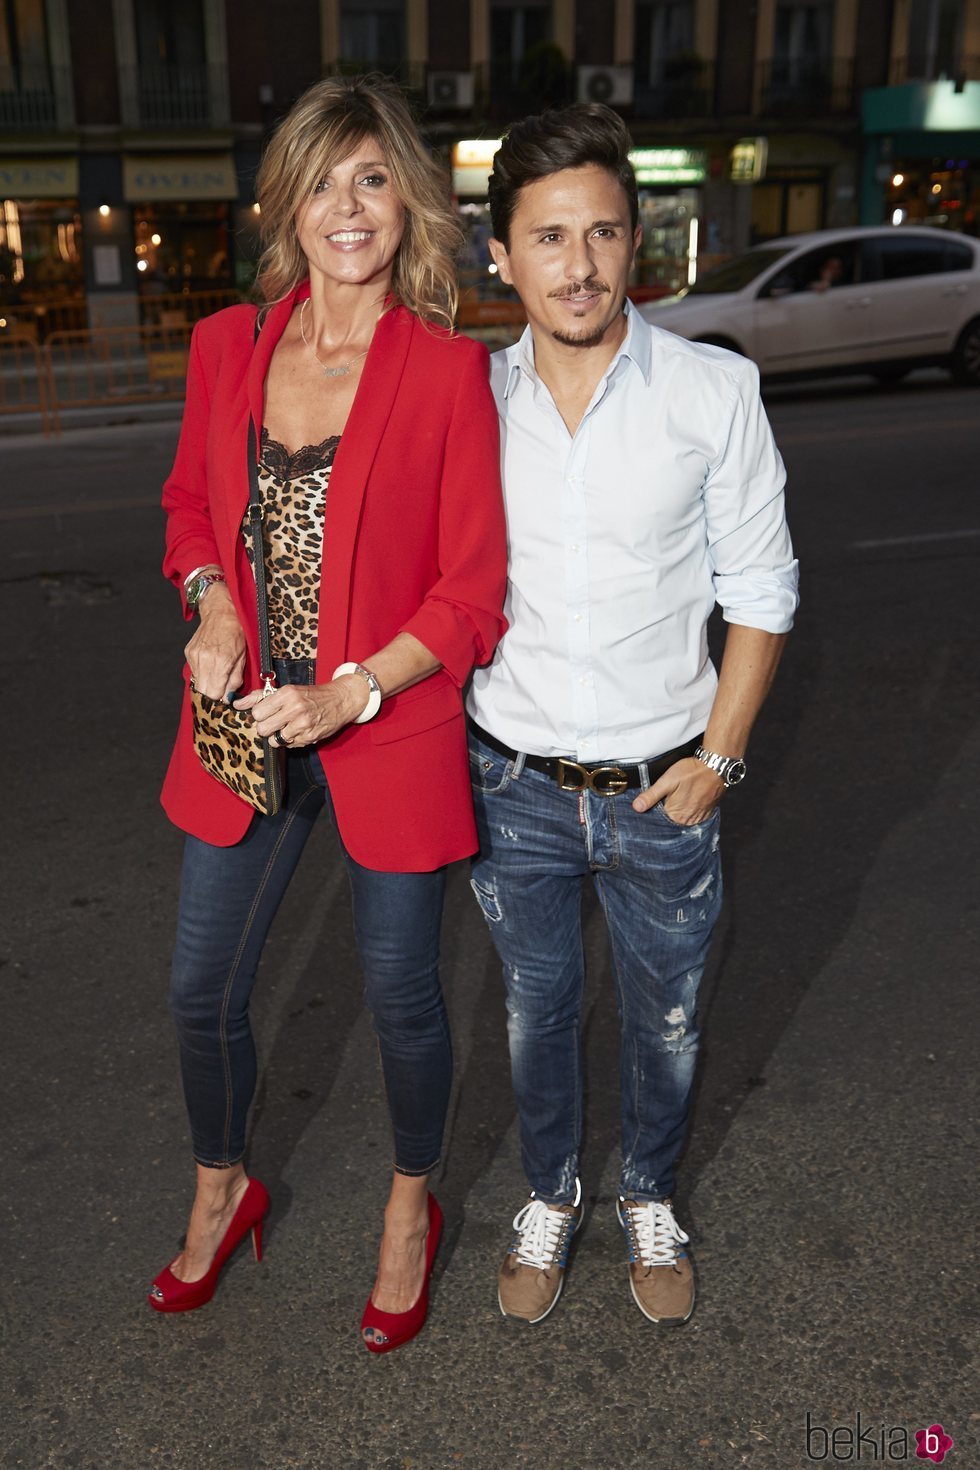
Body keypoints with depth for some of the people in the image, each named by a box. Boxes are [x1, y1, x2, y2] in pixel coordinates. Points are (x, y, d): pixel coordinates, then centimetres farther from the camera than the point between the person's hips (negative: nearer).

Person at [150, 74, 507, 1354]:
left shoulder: (449, 370, -11)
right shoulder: (227, 346, 1)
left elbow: (473, 590, -10)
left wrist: (346, 696, -18)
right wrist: (213, 607, -6)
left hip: (390, 737, -3)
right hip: (244, 726, 4)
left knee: (400, 995, 13)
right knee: (203, 991, 15)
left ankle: (411, 1210, 42)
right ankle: (222, 1193, 46)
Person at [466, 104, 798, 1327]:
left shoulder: (715, 391, -10)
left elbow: (759, 585, -3)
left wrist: (720, 753, -7)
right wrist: (444, 742, 4)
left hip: (662, 791, -1)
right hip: (514, 787, 1)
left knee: (664, 1019, 17)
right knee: (536, 1009, 18)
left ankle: (648, 1201, 45)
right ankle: (548, 1198, 44)